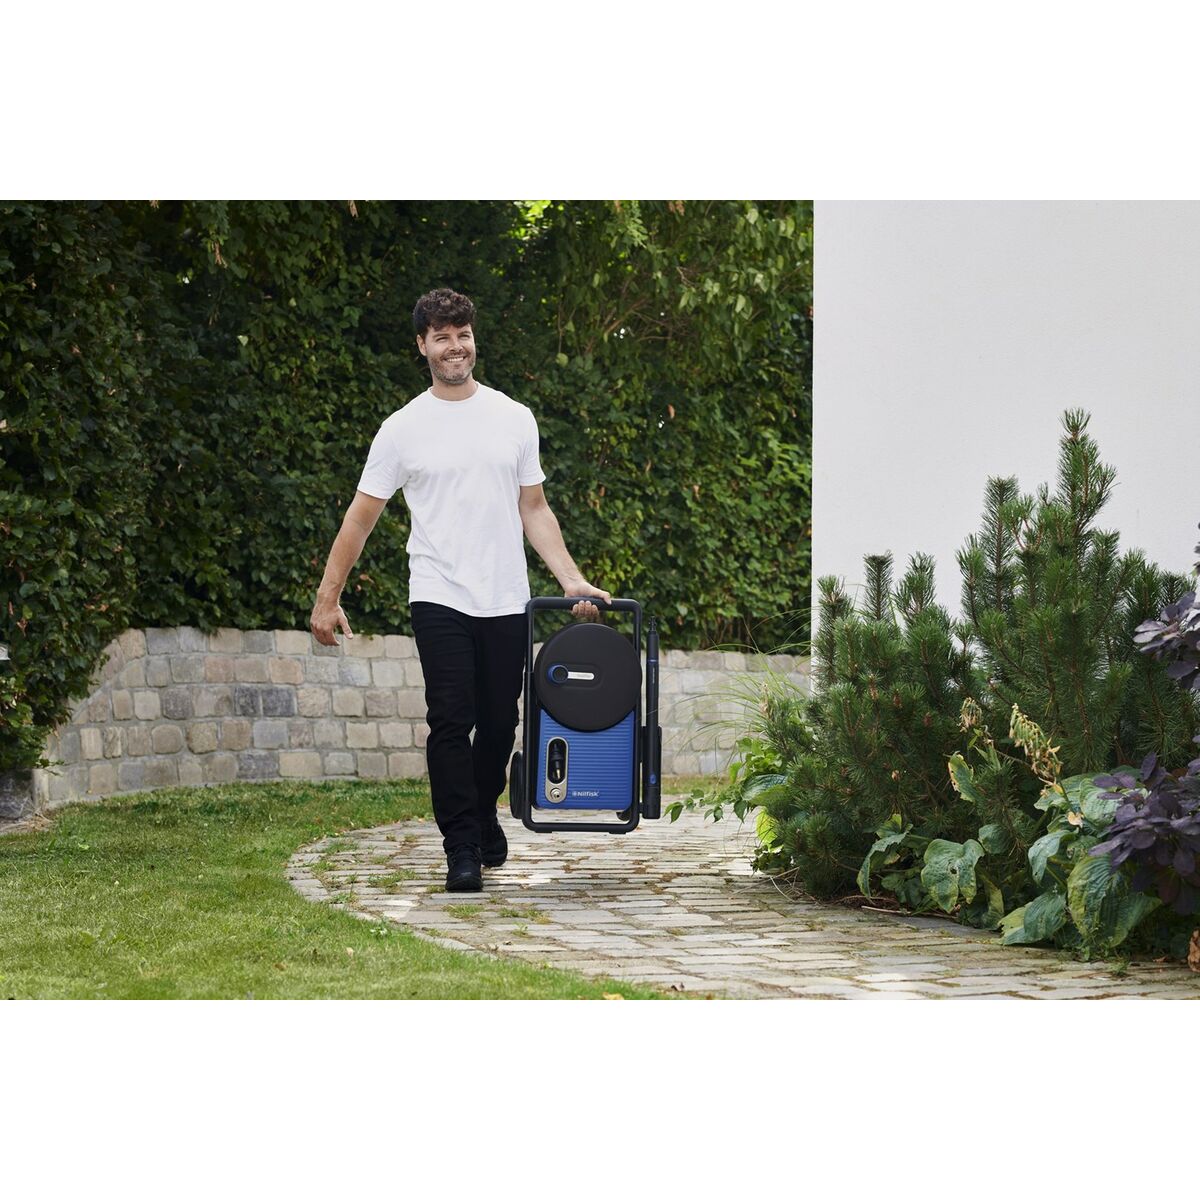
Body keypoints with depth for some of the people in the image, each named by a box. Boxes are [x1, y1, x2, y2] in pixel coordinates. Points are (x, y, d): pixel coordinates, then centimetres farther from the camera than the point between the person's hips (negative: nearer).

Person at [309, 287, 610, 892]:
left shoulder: (515, 419, 9)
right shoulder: (403, 428, 2)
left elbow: (534, 510, 13)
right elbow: (361, 518, 5)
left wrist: (572, 580, 2)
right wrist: (327, 598, 3)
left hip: (506, 601, 3)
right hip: (439, 598, -2)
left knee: (499, 723, 9)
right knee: (452, 721, -10)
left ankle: (483, 816, 33)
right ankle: (462, 847, -5)